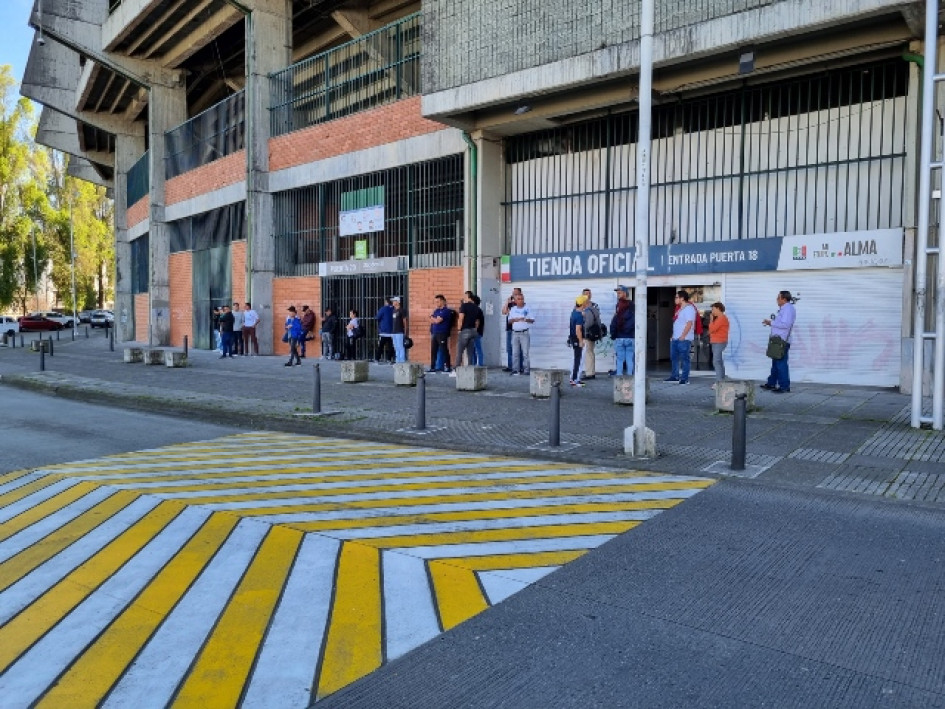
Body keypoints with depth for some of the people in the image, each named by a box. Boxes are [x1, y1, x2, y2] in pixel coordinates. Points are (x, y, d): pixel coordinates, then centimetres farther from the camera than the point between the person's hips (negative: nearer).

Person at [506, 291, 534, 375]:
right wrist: (515, 319, -8)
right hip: (515, 333, 3)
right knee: (515, 352, 2)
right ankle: (515, 370, 6)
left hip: (524, 333, -2)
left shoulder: (527, 308, 4)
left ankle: (526, 369, 0)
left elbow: (532, 319, 3)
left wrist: (525, 319, -14)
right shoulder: (512, 309, 11)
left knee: (525, 352, -4)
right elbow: (509, 320, 11)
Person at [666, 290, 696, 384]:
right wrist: (673, 336, 18)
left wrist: (683, 336, -22)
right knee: (674, 358, 15)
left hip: (684, 339, -10)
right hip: (675, 338, 10)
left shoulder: (689, 308, -12)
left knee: (685, 359, -4)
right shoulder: (680, 309, 18)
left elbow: (689, 323, -19)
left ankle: (685, 378, -1)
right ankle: (675, 376, 24)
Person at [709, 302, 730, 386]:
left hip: (719, 343, -11)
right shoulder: (719, 318, 19)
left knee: (716, 362, -15)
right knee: (719, 362, 13)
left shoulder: (722, 318, -13)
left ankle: (719, 382, -19)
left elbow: (712, 329, -18)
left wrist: (711, 320, -7)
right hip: (716, 342, 11)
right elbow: (712, 329, 21)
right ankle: (722, 380, 18)